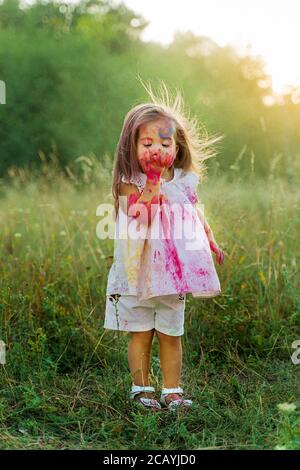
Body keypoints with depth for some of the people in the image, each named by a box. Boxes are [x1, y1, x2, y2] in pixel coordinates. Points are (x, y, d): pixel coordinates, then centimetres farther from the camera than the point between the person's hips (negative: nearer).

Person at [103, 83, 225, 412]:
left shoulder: (185, 181, 2)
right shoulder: (131, 184, -12)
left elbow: (196, 216, 18)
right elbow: (141, 216, -29)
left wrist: (212, 243, 19)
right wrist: (153, 181, -31)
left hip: (174, 272, 3)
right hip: (140, 274, -3)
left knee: (171, 335, 11)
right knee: (140, 334, 8)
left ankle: (172, 390, 22)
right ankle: (141, 388, 22)